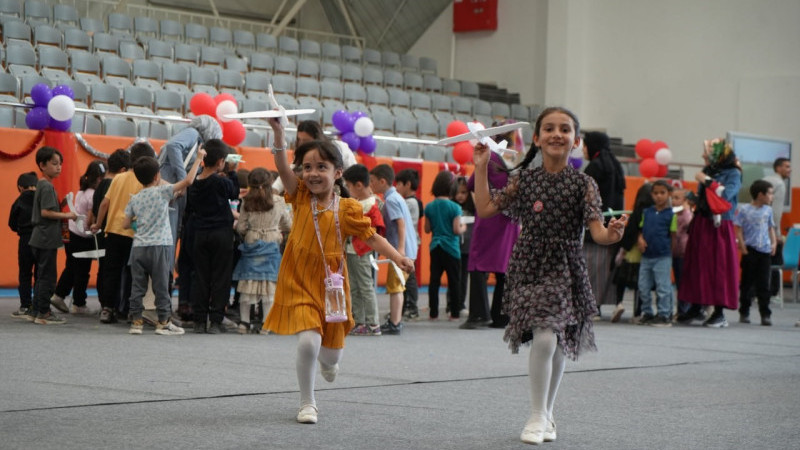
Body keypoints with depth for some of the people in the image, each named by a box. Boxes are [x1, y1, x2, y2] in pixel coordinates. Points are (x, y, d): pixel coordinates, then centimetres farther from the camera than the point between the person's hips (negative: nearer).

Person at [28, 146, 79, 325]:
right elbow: (45, 212, -21)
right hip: (47, 239, -10)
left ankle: (37, 312, 17)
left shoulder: (42, 185, 15)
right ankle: (43, 313, -2)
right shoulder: (47, 186, -14)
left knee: (41, 276, 13)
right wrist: (67, 215, -14)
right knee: (47, 277, -5)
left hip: (40, 239, 10)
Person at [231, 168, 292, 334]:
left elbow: (241, 228, -1)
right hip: (271, 245, -1)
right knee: (270, 283, 1)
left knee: (248, 282, 6)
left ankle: (244, 322, 8)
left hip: (250, 245, 1)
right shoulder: (278, 202, -3)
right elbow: (288, 224, 6)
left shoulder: (247, 202, -3)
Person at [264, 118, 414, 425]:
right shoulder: (300, 197, -3)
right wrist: (277, 130, -30)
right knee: (308, 342, -20)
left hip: (330, 284, 1)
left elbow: (371, 237, -1)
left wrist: (397, 257, -17)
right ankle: (307, 403, 2)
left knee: (332, 354, 11)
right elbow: (282, 166, -15)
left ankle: (326, 360, 53)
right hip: (299, 283, -1)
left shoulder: (347, 208, -4)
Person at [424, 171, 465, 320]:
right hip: (451, 248, -4)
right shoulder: (455, 207, -11)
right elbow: (456, 230, -13)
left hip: (435, 247, 4)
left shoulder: (429, 207, 1)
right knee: (454, 281, 5)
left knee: (434, 280, 6)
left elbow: (427, 229, 6)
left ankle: (433, 312, 6)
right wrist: (463, 227, 7)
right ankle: (454, 312, 7)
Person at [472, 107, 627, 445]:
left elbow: (597, 232, -11)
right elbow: (485, 208, 3)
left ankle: (547, 414, 25)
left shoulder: (583, 184, -4)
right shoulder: (524, 179, 1)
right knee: (544, 338, -13)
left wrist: (612, 234, -33)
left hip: (565, 270, 0)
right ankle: (538, 417, 2)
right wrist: (481, 168, 1)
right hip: (529, 268, 0)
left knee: (558, 345, 5)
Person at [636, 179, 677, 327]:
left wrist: (671, 252, -3)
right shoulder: (646, 212, 9)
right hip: (646, 256, 5)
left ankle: (664, 315, 6)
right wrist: (640, 239, -5)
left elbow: (673, 236, -1)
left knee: (663, 287, -2)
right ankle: (647, 313, 22)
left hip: (663, 257, -5)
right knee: (643, 287, 10)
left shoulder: (670, 214, -4)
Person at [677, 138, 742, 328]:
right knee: (697, 265, 7)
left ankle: (719, 313, 0)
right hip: (700, 224, 7)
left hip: (719, 227, -7)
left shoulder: (733, 174, -5)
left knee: (718, 267, -4)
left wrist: (706, 181, -16)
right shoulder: (707, 171, 13)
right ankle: (696, 307, 16)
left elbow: (725, 195, -21)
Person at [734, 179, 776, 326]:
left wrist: (774, 242, 4)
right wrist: (742, 245, -13)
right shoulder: (744, 210, -5)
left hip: (765, 251, 3)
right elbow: (738, 229, -6)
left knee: (763, 284, 2)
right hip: (750, 250, -3)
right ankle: (744, 312, 16)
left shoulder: (768, 210, 10)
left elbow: (770, 228, 17)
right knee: (747, 282, 6)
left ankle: (765, 314, 4)